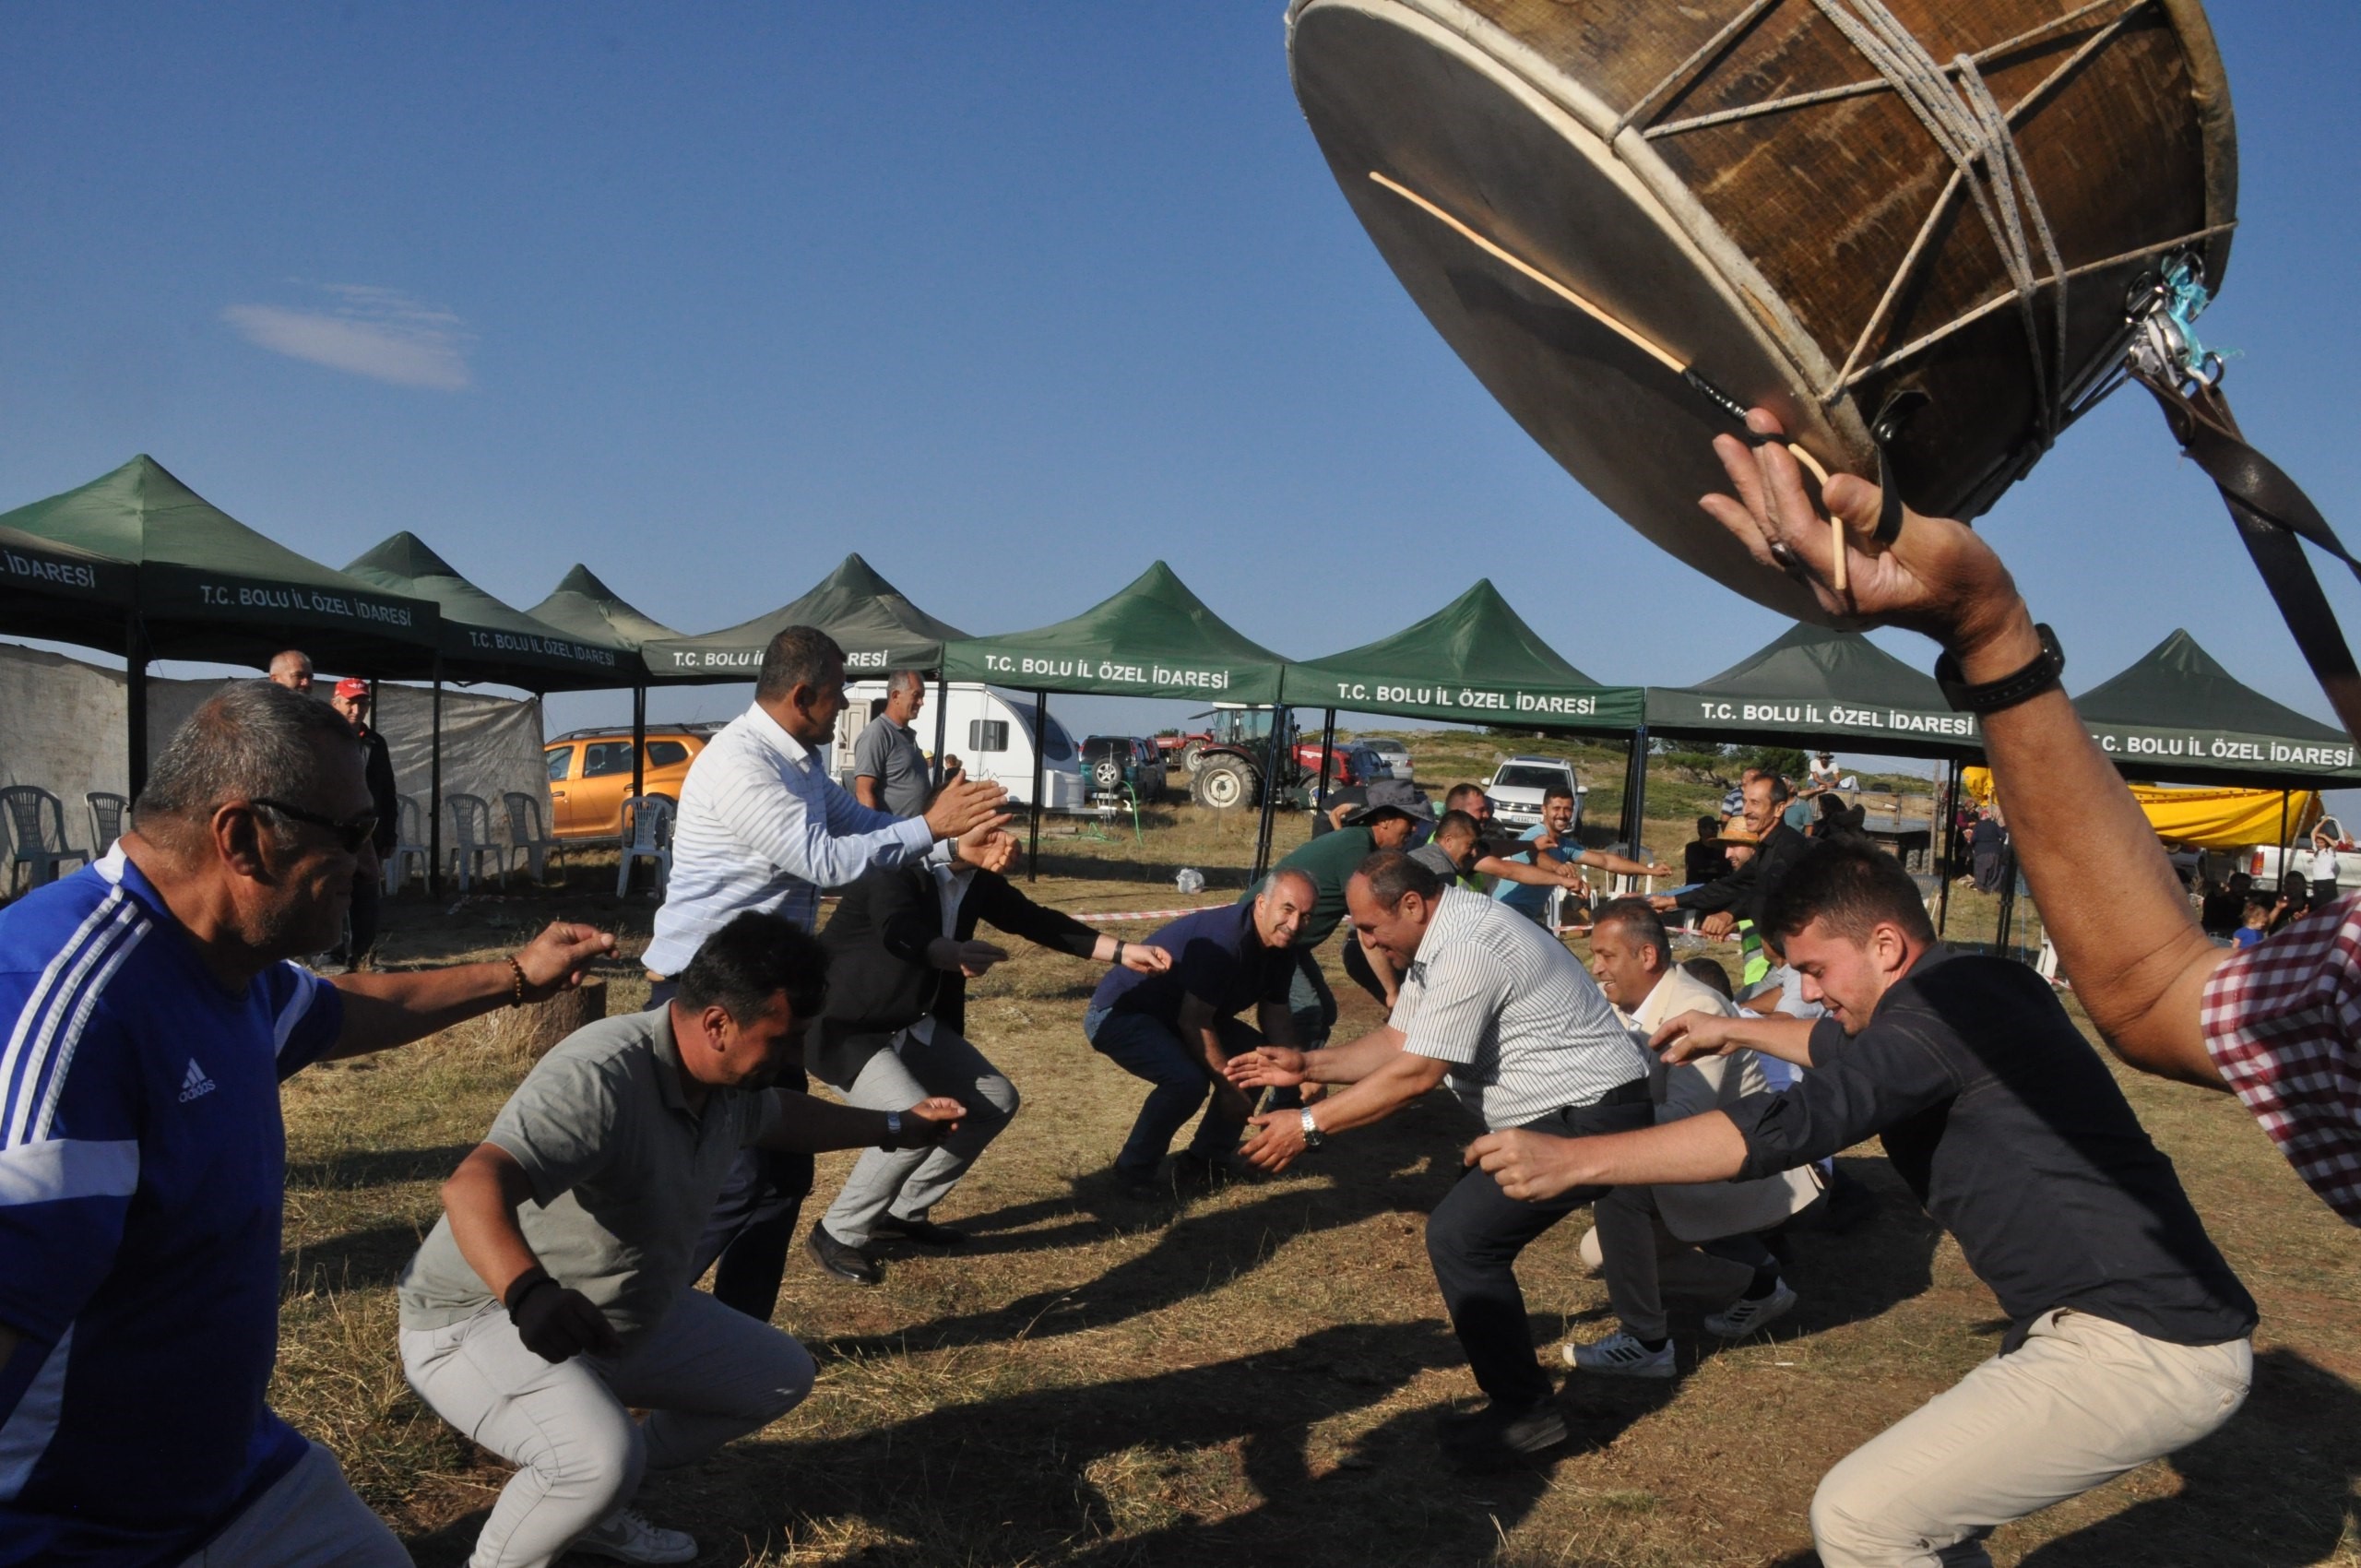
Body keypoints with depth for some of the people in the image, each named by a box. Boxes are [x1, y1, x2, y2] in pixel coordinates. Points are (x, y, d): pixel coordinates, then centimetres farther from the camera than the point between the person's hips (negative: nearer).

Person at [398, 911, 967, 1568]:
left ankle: (596, 1507, 21)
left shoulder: (726, 1079, -4)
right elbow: (473, 1186, -46)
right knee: (603, 1458, -35)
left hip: (622, 1318, 9)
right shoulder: (601, 1077, -33)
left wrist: (895, 1128, 26)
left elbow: (778, 1115, 20)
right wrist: (526, 1291, -63)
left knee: (781, 1377, 14)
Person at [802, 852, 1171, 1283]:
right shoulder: (894, 873, -29)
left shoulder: (976, 878, -5)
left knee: (996, 1101, 7)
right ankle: (837, 1233, -4)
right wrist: (956, 955, -69)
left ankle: (904, 1212, 20)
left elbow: (1033, 920, 4)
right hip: (845, 1027, -9)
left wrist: (1122, 951, -1)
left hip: (912, 1026, 9)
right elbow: (899, 933, -48)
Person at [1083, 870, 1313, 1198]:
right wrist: (1229, 1087, -23)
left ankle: (1204, 1161, 11)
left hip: (1173, 1017, 10)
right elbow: (1193, 1023, -30)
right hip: (1117, 1014, -9)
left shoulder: (1281, 947, -4)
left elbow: (1276, 1012, 7)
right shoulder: (1223, 940, -32)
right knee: (1187, 1079, -31)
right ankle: (1133, 1172, -8)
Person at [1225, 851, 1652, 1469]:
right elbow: (1397, 1041, 12)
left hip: (1588, 1115, -11)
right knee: (1471, 1227, 15)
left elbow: (1416, 1073, -23)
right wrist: (1306, 1065, 3)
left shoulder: (1466, 950, -24)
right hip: (1567, 1107, 11)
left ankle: (1525, 1410, -1)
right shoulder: (1436, 937, 8)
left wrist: (1309, 1125, -18)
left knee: (1460, 1236, -14)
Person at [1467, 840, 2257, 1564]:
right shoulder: (1984, 984, 12)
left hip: (2139, 1351, -10)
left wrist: (1574, 1158, -29)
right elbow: (1850, 1048, 33)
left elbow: (1796, 1122, -29)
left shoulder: (1948, 999, -18)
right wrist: (1736, 1028, 42)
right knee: (1924, 1501, 21)